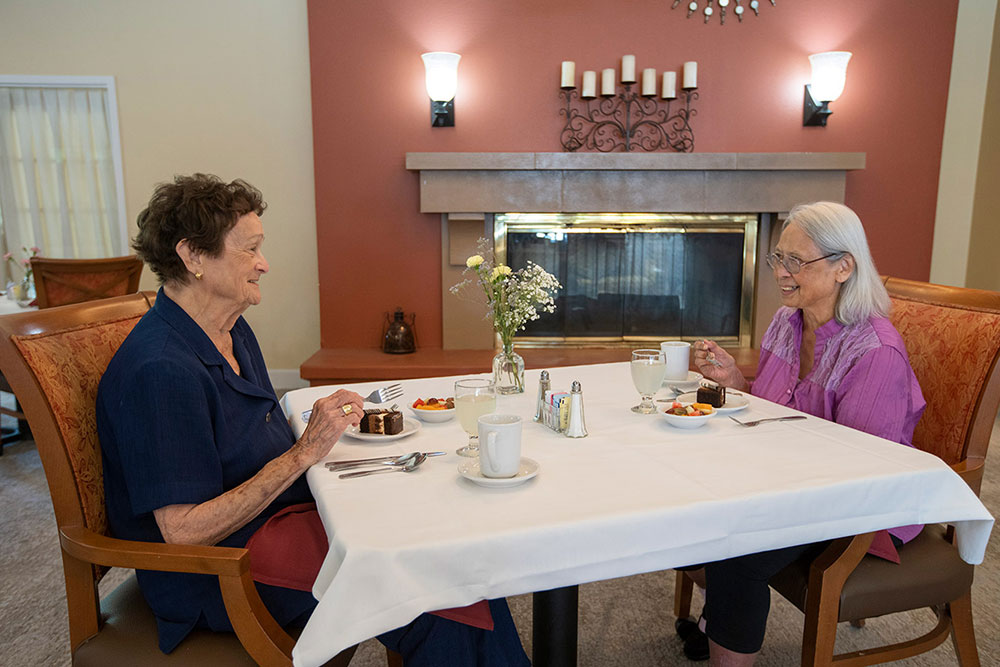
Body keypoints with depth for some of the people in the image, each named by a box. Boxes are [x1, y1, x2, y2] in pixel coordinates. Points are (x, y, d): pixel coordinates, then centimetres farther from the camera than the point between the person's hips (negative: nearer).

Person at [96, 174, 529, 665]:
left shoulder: (233, 331, 8)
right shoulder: (160, 370, -22)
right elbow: (184, 531, -23)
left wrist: (323, 428, 0)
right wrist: (302, 453, -23)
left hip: (285, 510, 9)